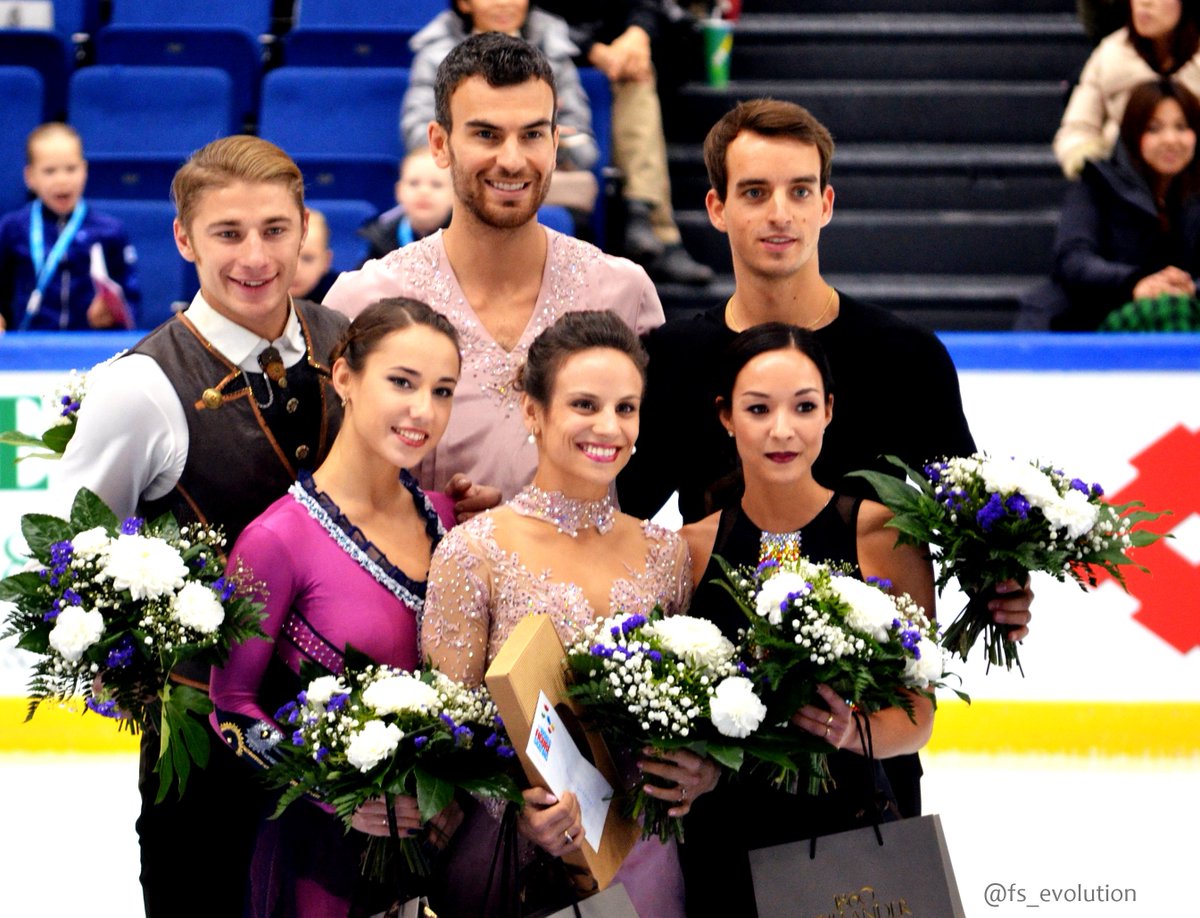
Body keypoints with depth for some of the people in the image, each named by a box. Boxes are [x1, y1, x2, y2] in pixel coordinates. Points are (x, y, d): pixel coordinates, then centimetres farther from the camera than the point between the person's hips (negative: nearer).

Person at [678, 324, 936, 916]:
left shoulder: (884, 533, -4)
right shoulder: (692, 550, 2)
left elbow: (917, 715, 0)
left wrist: (856, 731, -20)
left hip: (851, 830, -2)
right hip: (725, 839, 2)